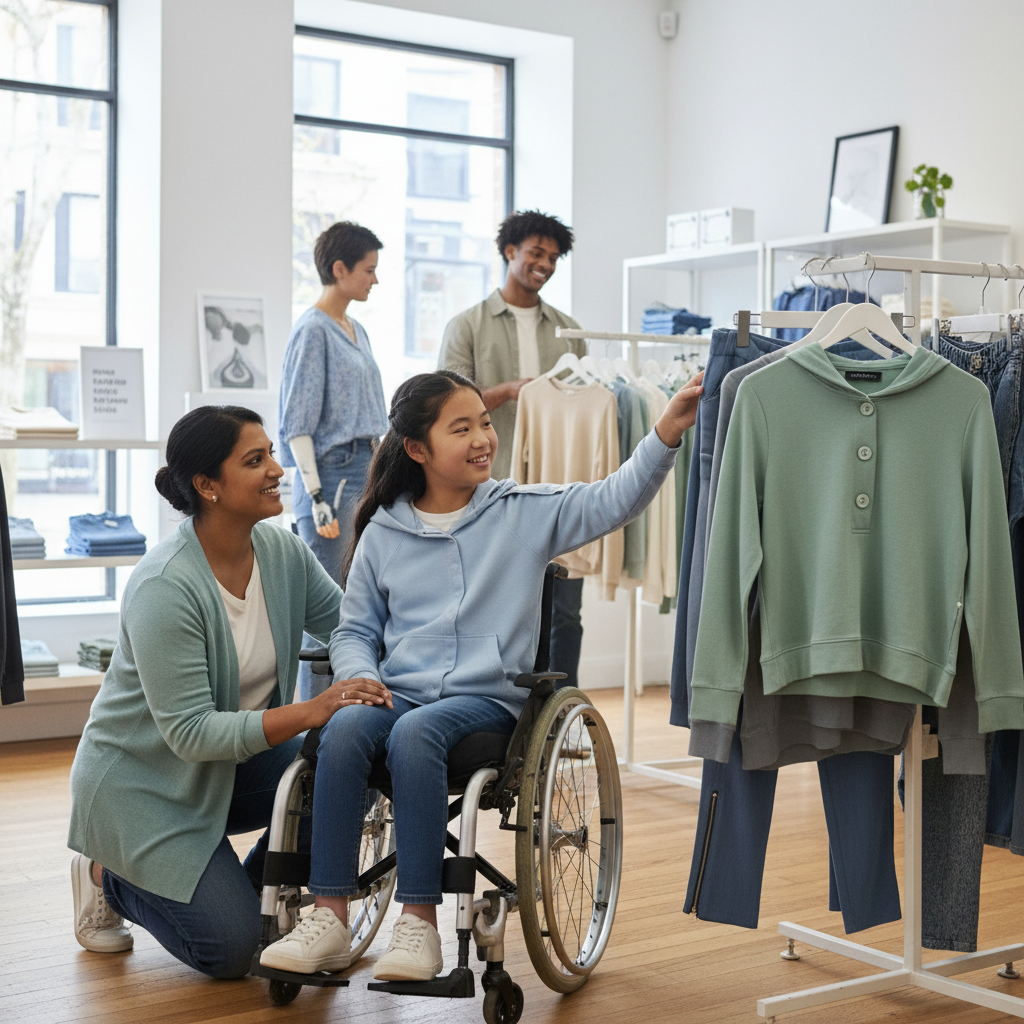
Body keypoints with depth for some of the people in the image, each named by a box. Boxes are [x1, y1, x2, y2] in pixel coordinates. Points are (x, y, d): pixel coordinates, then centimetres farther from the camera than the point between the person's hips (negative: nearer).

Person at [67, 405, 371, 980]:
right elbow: (191, 734, -30)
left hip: (236, 762, 7)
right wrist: (309, 713, -39)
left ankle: (256, 887, 5)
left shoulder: (282, 551, -8)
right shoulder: (164, 589, -29)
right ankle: (109, 874, 13)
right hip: (142, 779, -6)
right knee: (231, 949, -14)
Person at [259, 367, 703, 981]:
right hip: (400, 693, 2)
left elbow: (615, 500, -6)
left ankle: (420, 924, -29)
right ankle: (330, 921, -25)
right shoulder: (383, 533, 12)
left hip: (486, 699, -2)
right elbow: (355, 628, 18)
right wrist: (359, 673, -4)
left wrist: (668, 433, -20)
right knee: (344, 730, -30)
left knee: (415, 733, -34)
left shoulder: (527, 513, 6)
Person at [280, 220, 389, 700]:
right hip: (332, 472, -9)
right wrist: (316, 498, -17)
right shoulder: (313, 331, -9)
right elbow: (298, 424, -13)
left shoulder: (356, 331, 17)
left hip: (363, 471, 9)